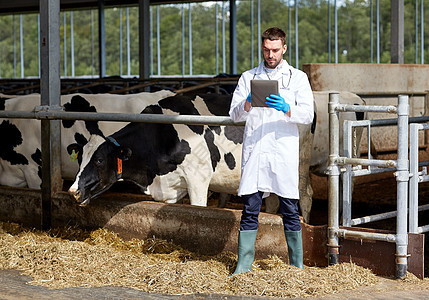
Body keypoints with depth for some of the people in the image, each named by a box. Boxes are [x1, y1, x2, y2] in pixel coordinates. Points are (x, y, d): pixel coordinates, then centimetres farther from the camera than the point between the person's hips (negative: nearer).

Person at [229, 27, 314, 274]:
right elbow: (235, 114, 7)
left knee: (290, 211, 2)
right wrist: (248, 105, -14)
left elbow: (308, 115, -1)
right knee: (250, 210, 0)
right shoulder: (249, 77, 14)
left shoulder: (297, 77, 9)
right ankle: (243, 267, 4)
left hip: (284, 152, -1)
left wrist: (286, 109, -20)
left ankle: (297, 267, 11)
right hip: (254, 151, 1)